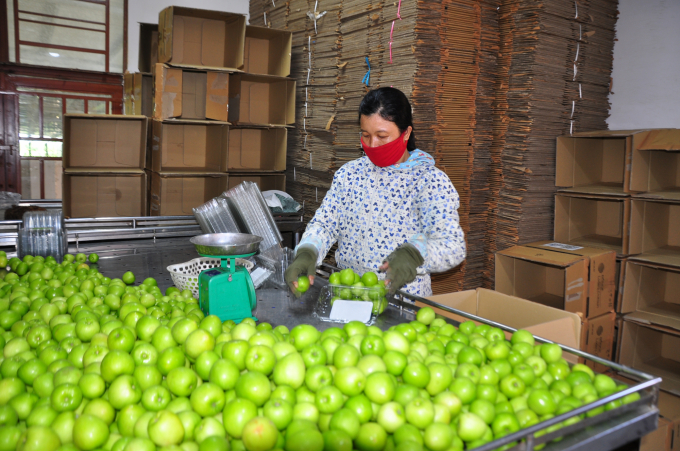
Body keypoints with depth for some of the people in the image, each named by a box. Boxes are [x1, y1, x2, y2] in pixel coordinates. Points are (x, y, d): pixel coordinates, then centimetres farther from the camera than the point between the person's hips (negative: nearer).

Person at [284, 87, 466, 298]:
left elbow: (453, 244, -11)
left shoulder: (431, 180, -3)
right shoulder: (350, 174, 10)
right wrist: (307, 253, -16)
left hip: (405, 300, -3)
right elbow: (324, 223, 6)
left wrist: (415, 253, -32)